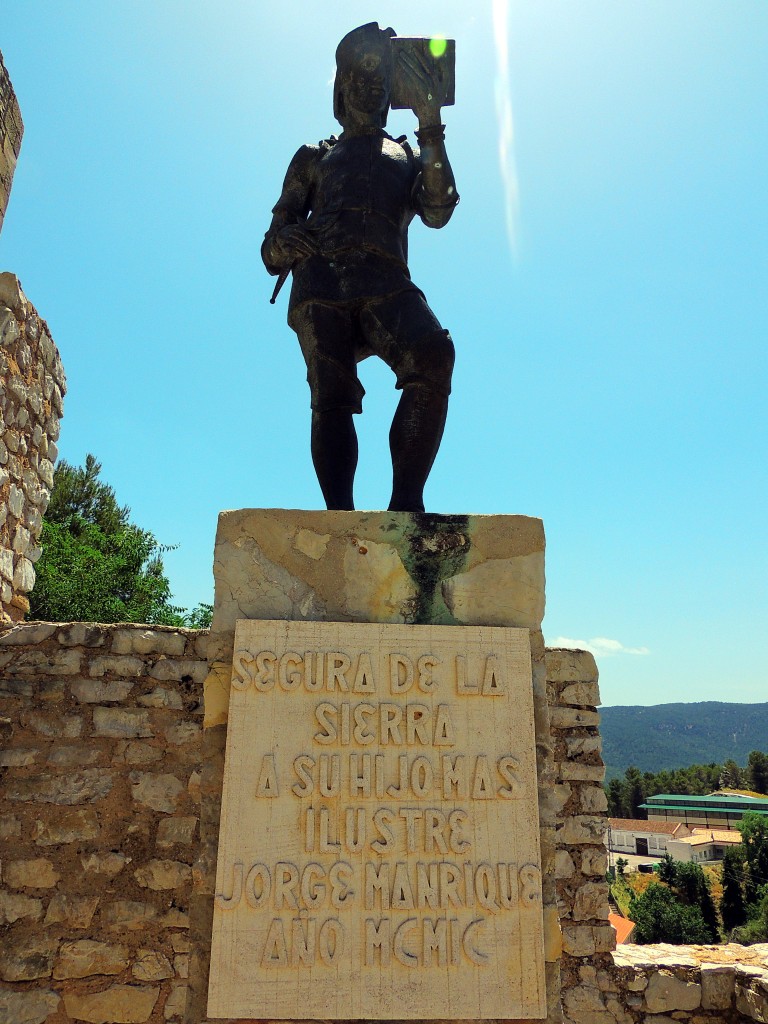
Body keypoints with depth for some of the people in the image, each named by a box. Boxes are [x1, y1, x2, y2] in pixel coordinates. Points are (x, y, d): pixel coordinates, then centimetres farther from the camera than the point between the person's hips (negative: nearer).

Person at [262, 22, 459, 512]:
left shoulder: (408, 156, 32)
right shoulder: (314, 157, 30)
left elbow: (438, 211, 9)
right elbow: (272, 249, 21)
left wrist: (431, 126, 2)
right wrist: (285, 243, -4)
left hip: (386, 286, 0)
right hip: (320, 286, 1)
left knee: (434, 353, -31)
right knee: (332, 397, -21)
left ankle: (406, 502, -34)